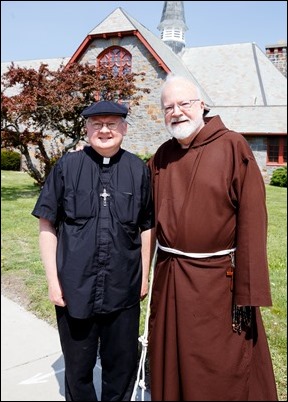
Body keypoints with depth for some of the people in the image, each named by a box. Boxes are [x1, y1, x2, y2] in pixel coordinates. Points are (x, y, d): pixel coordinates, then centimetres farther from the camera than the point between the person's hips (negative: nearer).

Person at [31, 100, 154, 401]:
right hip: (75, 288, 0)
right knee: (78, 365, 17)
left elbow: (147, 227, 6)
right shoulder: (67, 166, -4)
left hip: (124, 290, 1)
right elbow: (47, 225, -1)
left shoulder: (139, 170, -1)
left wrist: (145, 276, 7)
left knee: (122, 365, 17)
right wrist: (52, 279, -4)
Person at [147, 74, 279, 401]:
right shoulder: (161, 158, 7)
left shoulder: (232, 147, -10)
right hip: (168, 279, 5)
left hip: (218, 281, -5)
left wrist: (247, 294, -15)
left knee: (222, 375, 9)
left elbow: (251, 221, -14)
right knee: (168, 368, 19)